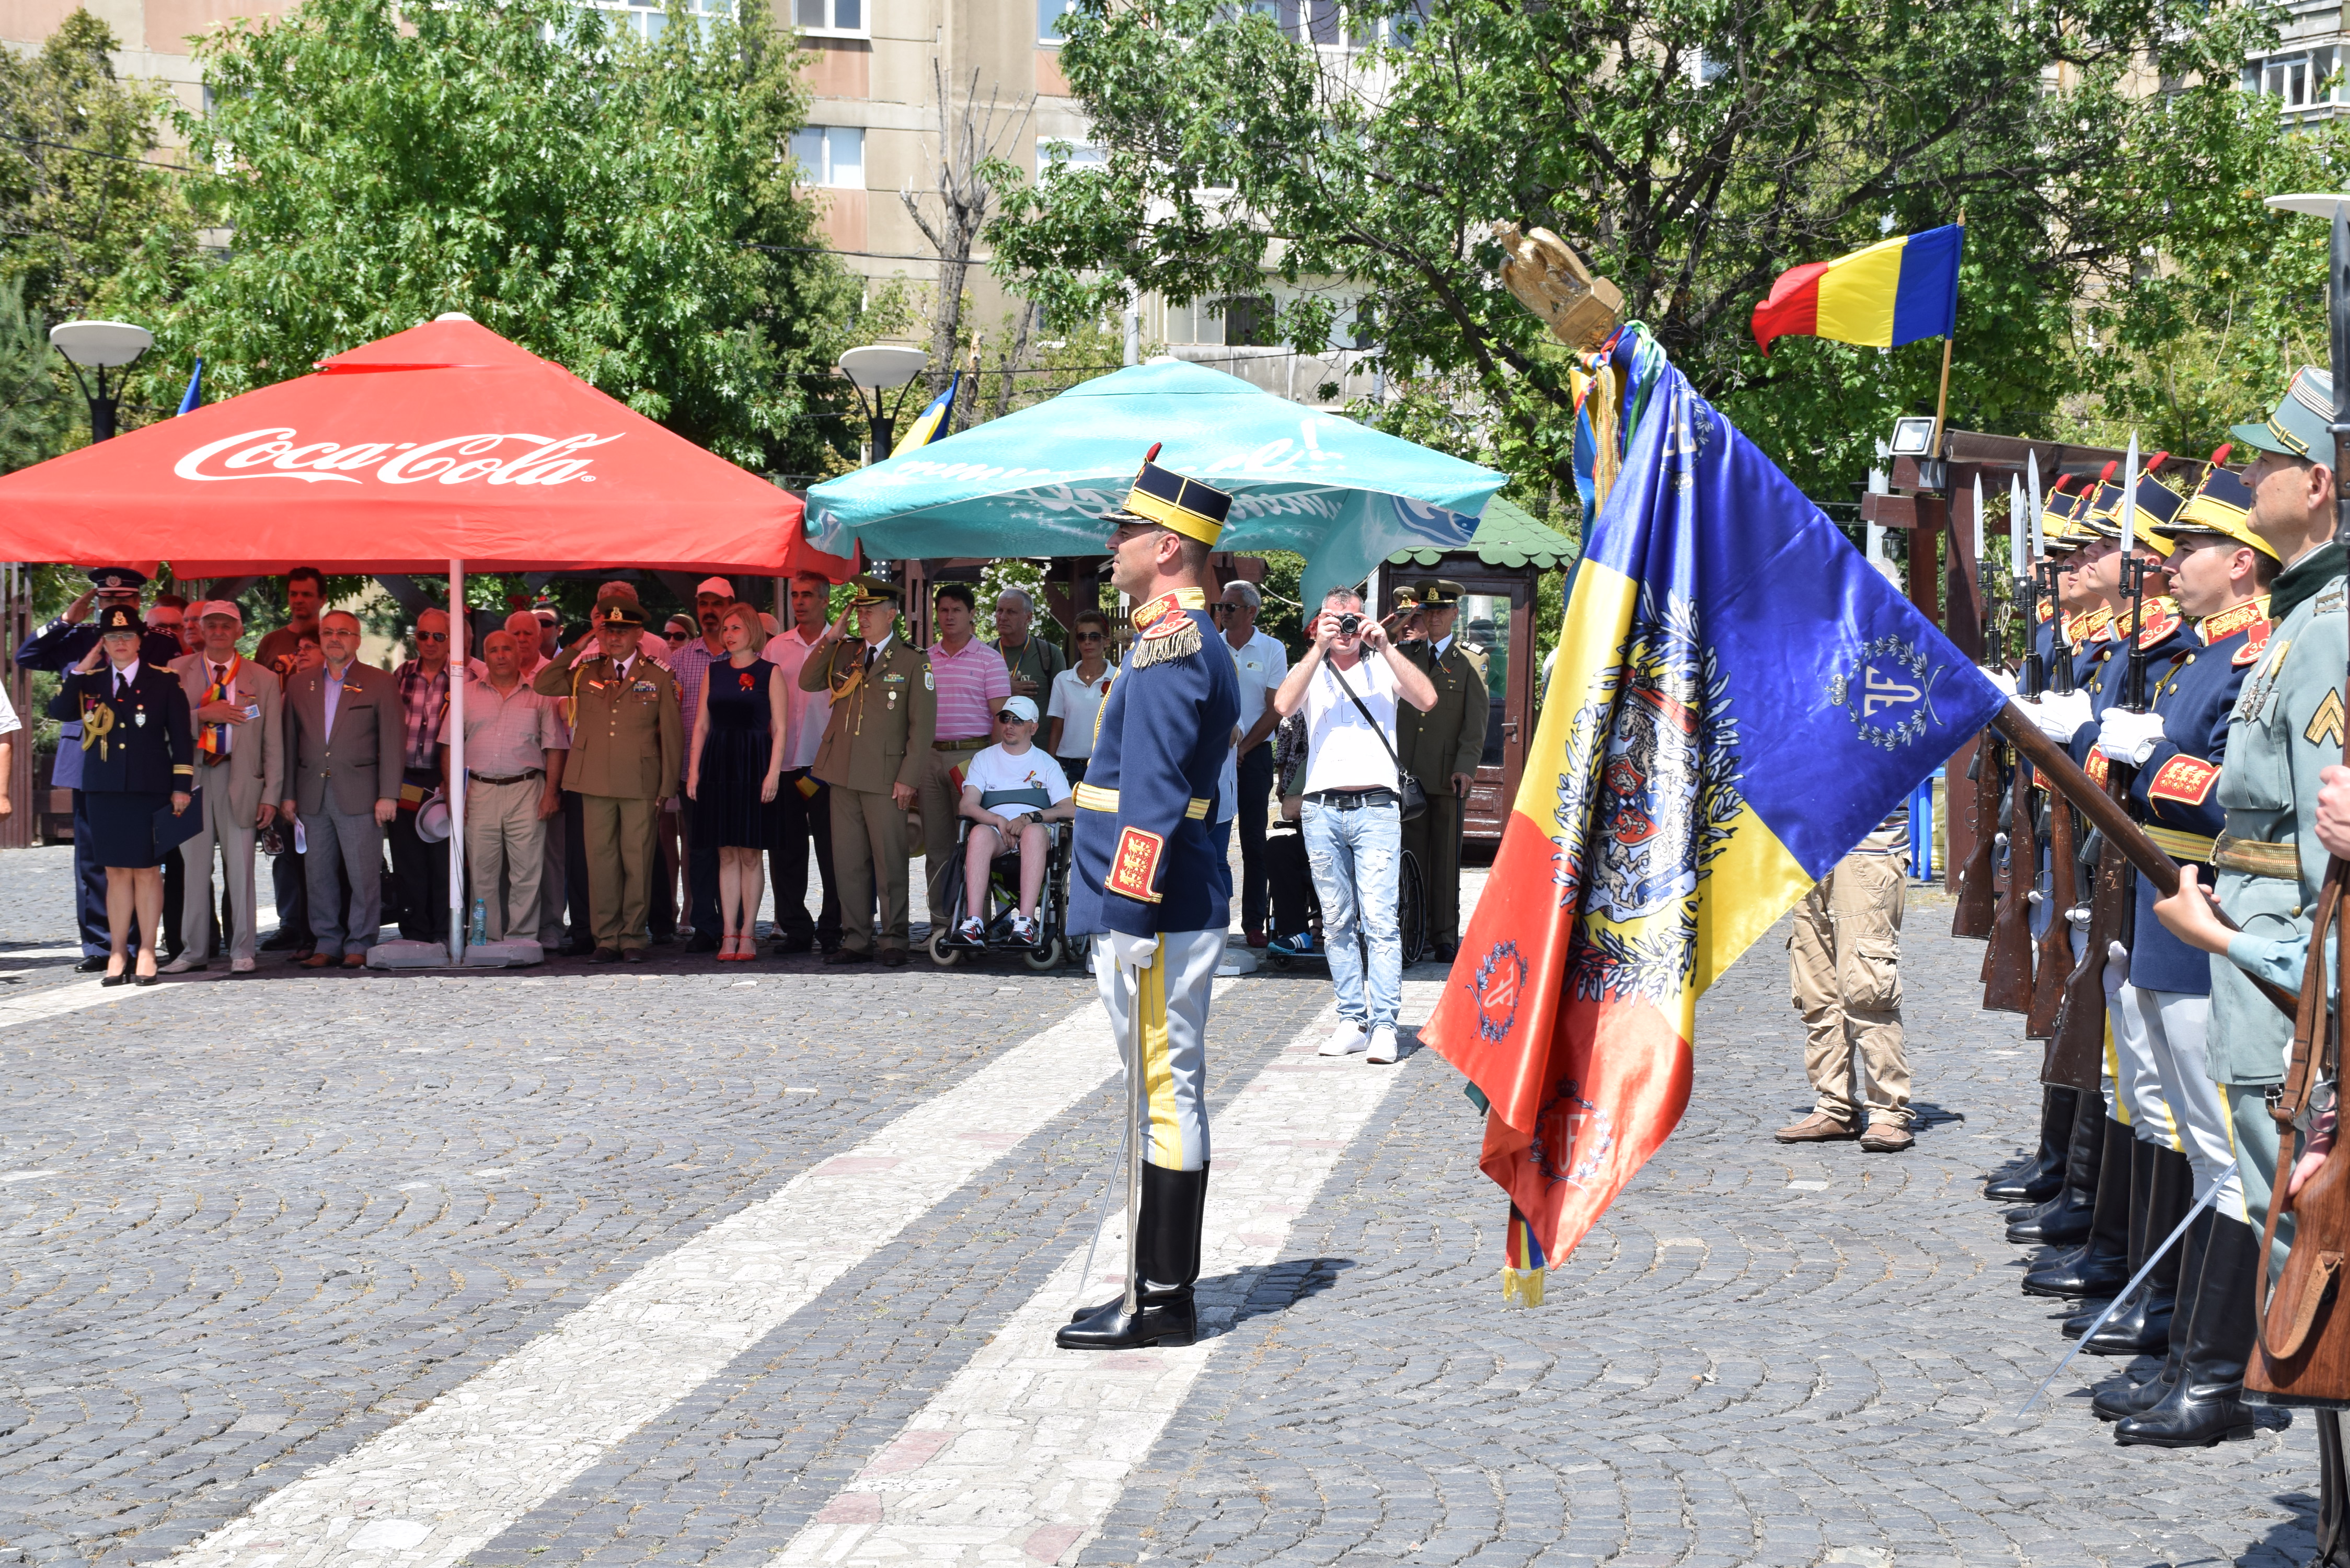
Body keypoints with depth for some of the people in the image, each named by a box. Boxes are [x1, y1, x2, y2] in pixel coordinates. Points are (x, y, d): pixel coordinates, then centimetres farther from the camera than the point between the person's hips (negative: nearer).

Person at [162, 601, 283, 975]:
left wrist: (271, 795, 0)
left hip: (239, 780, -1)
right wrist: (203, 714, -13)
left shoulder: (264, 680, 8)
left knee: (240, 867, -1)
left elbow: (273, 744, 6)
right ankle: (194, 951, 12)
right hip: (191, 776, 1)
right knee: (195, 865, 4)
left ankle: (242, 951, 6)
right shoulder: (177, 671, 8)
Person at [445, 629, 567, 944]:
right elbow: (449, 745, 10)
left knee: (527, 871, -5)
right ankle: (487, 939, 8)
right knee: (482, 871, 2)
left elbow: (555, 747, 7)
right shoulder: (467, 694, 12)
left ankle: (523, 938, 0)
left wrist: (551, 791, -3)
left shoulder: (539, 695, 8)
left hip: (526, 790, -1)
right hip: (480, 792, 1)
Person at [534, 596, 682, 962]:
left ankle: (632, 937, 8)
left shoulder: (659, 676, 5)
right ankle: (607, 937, 9)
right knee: (601, 860, 3)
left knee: (638, 860, -1)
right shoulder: (585, 672, 11)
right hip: (595, 782, 2)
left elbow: (672, 734, 5)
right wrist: (578, 647, 3)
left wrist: (668, 787, 1)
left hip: (641, 783, -2)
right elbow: (541, 685, 1)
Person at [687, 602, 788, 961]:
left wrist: (773, 772, -10)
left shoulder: (769, 673, 2)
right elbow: (701, 724, 13)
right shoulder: (713, 671, 13)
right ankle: (729, 934, 4)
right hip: (717, 765, 3)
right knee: (726, 854, 3)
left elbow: (780, 728, -1)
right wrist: (693, 769, 4)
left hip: (753, 766, -3)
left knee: (751, 853, -1)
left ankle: (747, 933, 4)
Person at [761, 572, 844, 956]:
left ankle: (832, 931, 4)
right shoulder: (776, 647, 11)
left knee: (831, 850, -3)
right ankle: (794, 929, 12)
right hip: (784, 763, 3)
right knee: (786, 852, 5)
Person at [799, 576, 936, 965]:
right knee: (847, 863, 6)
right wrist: (831, 637, 0)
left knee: (889, 862, -2)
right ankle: (856, 941, 12)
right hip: (843, 774, 5)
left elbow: (922, 725, -3)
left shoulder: (912, 663, 0)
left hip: (885, 778, -5)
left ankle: (895, 941, 7)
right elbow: (807, 682, 5)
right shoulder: (843, 653, 14)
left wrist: (909, 778, -9)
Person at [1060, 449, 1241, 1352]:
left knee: (1161, 1098, -5)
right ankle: (1161, 1287, 20)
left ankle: (1161, 1302, 0)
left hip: (1154, 914, -11)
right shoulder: (1188, 639, 17)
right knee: (1167, 1096, 13)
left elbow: (1151, 794, -21)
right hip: (1172, 907, 11)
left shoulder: (1169, 647, -15)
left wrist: (1128, 912, -23)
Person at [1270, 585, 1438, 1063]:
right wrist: (1318, 648, -10)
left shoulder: (1383, 669, 11)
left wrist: (1385, 646, -8)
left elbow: (1427, 700, -7)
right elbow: (1283, 706, -8)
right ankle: (1352, 1020, 12)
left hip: (1376, 808, -2)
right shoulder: (1311, 671, 13)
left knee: (1380, 920, -9)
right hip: (1322, 809, 2)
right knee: (1337, 922, 6)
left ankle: (1383, 1024, -9)